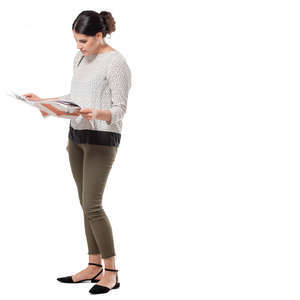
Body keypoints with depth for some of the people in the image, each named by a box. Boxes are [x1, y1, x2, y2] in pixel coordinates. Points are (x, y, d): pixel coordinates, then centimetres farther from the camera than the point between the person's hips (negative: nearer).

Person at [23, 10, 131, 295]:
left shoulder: (116, 63, -13)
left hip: (102, 139, -8)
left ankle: (111, 271, 1)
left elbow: (119, 110, -15)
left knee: (92, 205, -10)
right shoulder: (80, 58, 12)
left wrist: (96, 114, -34)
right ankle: (94, 266, 17)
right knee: (86, 205, 9)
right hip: (77, 137, 8)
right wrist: (42, 100, 9)